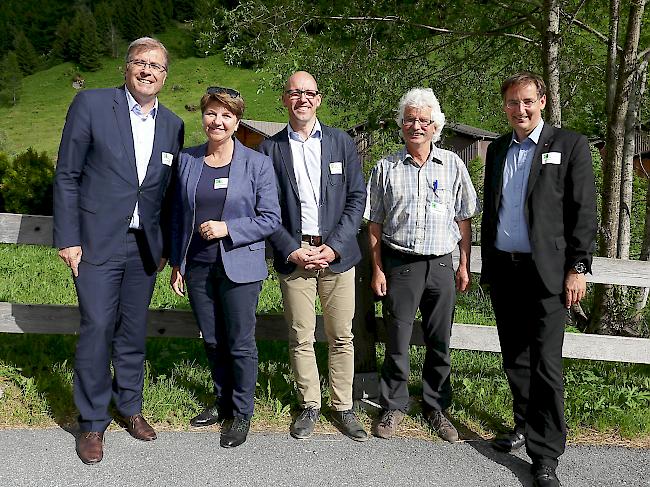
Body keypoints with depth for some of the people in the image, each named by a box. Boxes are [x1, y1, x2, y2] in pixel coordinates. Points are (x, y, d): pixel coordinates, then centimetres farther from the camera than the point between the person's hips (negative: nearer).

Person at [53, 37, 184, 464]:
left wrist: (167, 247, 10)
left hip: (145, 247, 4)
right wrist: (68, 238, -8)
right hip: (97, 242, -3)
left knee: (134, 332, 13)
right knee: (97, 330, 0)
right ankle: (93, 422, 18)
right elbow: (67, 175, -4)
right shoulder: (90, 104, -4)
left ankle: (130, 406, 31)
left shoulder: (172, 125, 8)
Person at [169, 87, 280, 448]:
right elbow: (178, 216, 11)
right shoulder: (187, 160, 5)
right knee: (212, 341, 15)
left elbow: (270, 218, -6)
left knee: (240, 343, 3)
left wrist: (228, 228, -18)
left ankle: (242, 413, 22)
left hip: (239, 266, -4)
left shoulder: (258, 164, -5)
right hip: (198, 266, 4)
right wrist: (176, 264, 9)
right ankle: (223, 401, 35)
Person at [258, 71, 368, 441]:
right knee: (301, 338, 6)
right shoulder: (270, 149, 6)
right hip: (293, 254, 0)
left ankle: (343, 407, 20)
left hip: (337, 253, 1)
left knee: (342, 336, 6)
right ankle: (310, 405, 22)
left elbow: (357, 198, 3)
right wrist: (291, 250, -8)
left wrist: (334, 247, -7)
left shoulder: (342, 142, 7)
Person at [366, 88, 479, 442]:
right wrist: (377, 269, -1)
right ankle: (393, 406, 22)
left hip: (441, 264, 1)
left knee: (439, 343, 10)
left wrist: (464, 265, 4)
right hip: (399, 263, -1)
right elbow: (375, 224, 5)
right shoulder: (386, 168, 3)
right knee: (396, 341, 4)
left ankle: (436, 408, 26)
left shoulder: (452, 165, 5)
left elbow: (464, 219, 8)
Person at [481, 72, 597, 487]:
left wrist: (577, 268, -9)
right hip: (502, 268, 5)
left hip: (546, 272, -5)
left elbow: (584, 212, -4)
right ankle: (525, 426, 30)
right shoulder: (498, 149, 13)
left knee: (545, 364, -3)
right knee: (515, 359, 14)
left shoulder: (570, 145, -1)